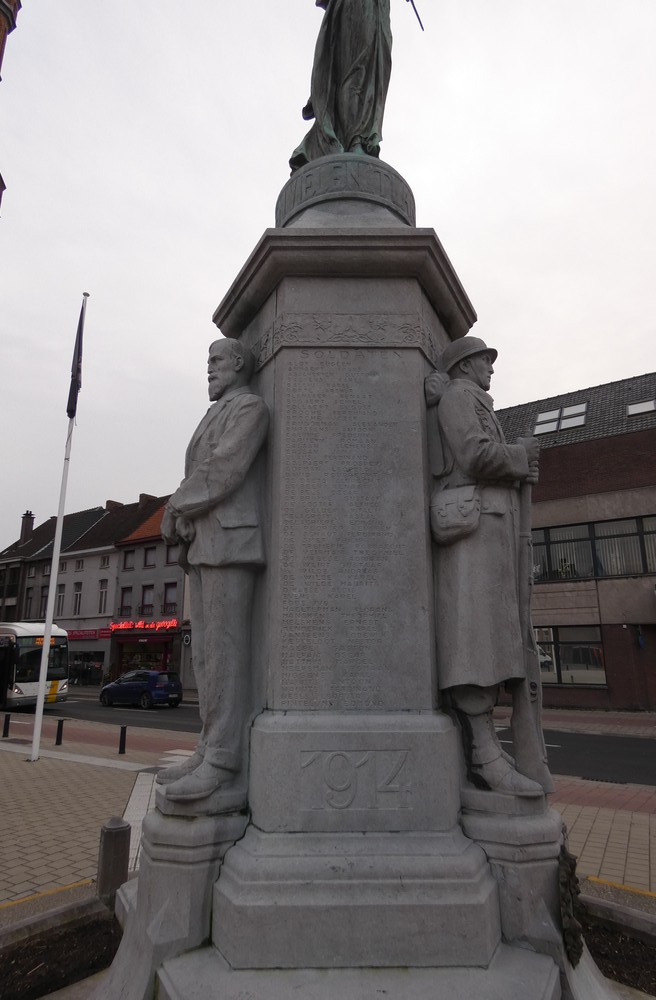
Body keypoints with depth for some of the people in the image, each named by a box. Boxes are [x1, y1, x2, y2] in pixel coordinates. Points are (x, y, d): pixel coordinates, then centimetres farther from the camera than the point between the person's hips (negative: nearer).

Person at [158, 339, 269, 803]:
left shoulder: (251, 406, -1)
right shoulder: (214, 418, 29)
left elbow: (223, 471, -14)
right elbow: (194, 479, 19)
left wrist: (176, 512, -4)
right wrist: (181, 518, -1)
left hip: (230, 539, -9)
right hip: (204, 546, 9)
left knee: (225, 649, -13)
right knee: (207, 652, 5)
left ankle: (225, 768, -10)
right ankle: (211, 752, 10)